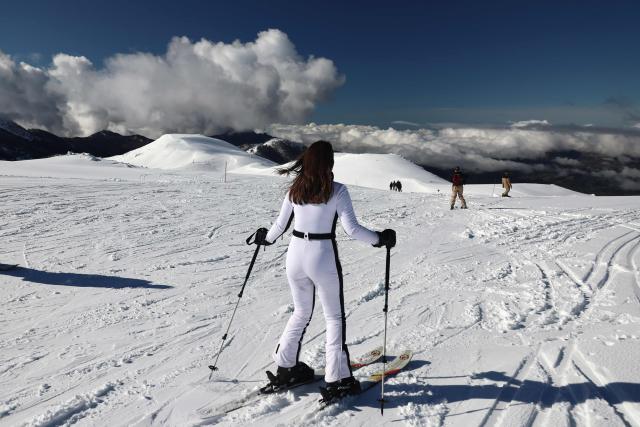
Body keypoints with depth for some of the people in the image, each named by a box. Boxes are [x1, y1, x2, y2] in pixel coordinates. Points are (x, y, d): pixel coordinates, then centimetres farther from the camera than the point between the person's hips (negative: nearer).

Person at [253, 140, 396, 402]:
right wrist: (380, 239, 0)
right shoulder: (337, 190, -10)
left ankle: (285, 368, 30)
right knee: (334, 317, 10)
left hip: (295, 255, 5)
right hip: (323, 258, -5)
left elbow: (280, 226, 9)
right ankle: (337, 380, 14)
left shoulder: (295, 189, 3)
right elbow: (352, 229, -14)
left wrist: (265, 238, 28)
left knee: (301, 312, 23)